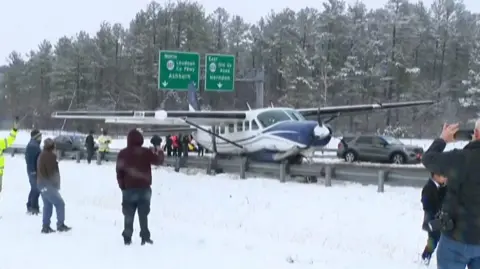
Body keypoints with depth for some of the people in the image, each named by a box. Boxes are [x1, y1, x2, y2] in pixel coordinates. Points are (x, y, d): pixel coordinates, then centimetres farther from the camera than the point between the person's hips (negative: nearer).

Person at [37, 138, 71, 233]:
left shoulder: (41, 155, 14)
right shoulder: (50, 156, -15)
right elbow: (53, 172, -17)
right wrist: (56, 184, -5)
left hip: (41, 183, 10)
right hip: (48, 185, -10)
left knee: (47, 205, 13)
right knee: (60, 203, -5)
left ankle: (45, 226, 11)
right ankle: (60, 225, -5)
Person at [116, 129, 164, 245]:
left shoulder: (123, 153, -3)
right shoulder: (146, 152, -8)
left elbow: (119, 172, -1)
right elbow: (158, 160, 4)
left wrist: (122, 186, 9)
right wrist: (160, 152, 25)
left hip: (129, 189, 0)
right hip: (144, 189, 0)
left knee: (128, 215, 8)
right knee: (143, 215, 7)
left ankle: (127, 238, 8)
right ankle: (145, 237, 5)